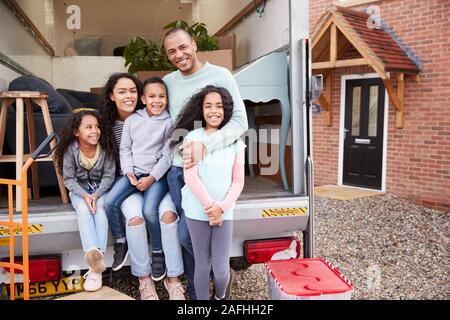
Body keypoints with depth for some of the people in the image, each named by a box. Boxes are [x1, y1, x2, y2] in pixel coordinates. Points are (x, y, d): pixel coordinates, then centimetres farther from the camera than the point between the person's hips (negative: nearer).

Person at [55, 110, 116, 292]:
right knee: (84, 209, -31)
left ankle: (95, 268, -40)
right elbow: (69, 179, -10)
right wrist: (84, 195, -25)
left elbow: (109, 175, -9)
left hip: (101, 189, 0)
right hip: (79, 190, 1)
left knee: (100, 208, -30)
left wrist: (96, 194, -23)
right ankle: (93, 253, -50)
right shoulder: (71, 150, -14)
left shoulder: (105, 148, -13)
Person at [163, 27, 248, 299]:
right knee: (187, 234, 10)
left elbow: (240, 121, -16)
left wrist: (205, 146, -31)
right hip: (176, 169, 5)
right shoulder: (168, 82, 9)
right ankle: (196, 291, 28)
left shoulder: (220, 75, -7)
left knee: (187, 234, -6)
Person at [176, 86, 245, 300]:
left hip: (224, 213, 2)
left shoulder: (235, 142, 5)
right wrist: (210, 207, -12)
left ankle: (221, 296, 32)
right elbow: (191, 177, -9)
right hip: (197, 211, -1)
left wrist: (221, 207, -9)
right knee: (202, 264, 8)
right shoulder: (193, 138, -2)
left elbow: (238, 181, 3)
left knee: (221, 268, 1)